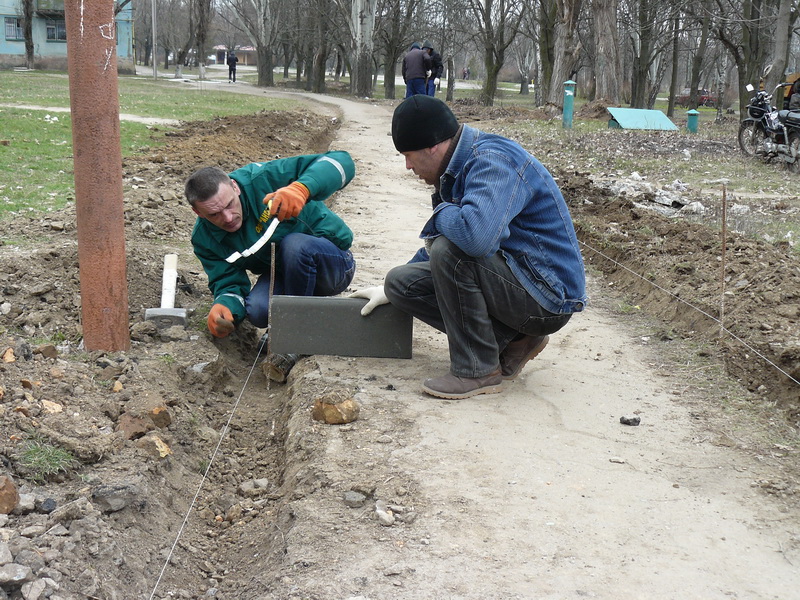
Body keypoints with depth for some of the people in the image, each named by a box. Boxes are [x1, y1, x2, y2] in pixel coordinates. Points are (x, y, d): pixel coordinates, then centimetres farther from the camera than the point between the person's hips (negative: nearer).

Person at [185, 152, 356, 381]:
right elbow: (229, 283, -8)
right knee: (257, 310, -29)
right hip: (280, 275, 3)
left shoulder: (263, 179, -25)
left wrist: (301, 188, -48)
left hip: (334, 264, -3)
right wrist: (224, 307, -32)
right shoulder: (204, 238, -8)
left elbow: (341, 162, -30)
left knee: (293, 244, -36)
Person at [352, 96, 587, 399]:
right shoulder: (458, 169, 10)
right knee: (402, 281, 3)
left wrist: (441, 214, -18)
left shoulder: (493, 161, -21)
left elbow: (476, 235, -41)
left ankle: (479, 369, -14)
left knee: (449, 252, -30)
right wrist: (389, 291, 25)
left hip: (547, 296, -10)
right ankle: (512, 340, 5)